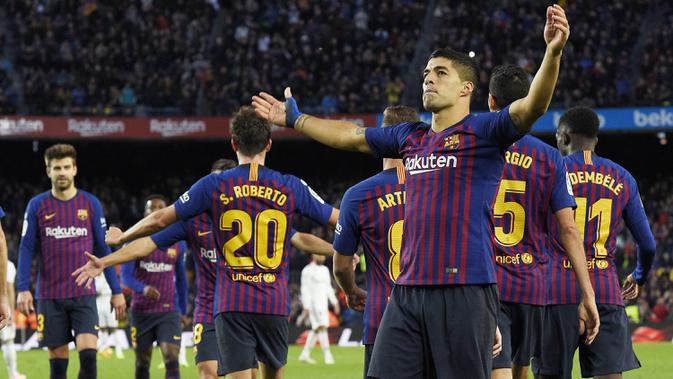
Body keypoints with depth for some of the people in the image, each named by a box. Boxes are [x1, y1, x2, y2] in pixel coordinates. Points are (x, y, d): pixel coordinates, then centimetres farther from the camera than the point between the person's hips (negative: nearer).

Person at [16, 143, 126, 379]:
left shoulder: (91, 204, 4)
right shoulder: (37, 205, 2)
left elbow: (103, 250, 7)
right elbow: (26, 249, 2)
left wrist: (116, 291, 4)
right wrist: (23, 289, -8)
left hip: (83, 294, 0)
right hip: (50, 296, 0)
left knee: (88, 352, -15)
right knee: (58, 359, 3)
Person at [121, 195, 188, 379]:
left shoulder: (178, 242, 4)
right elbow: (125, 275, -10)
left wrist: (183, 310, 16)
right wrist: (144, 289, -30)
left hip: (169, 311, 0)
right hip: (141, 310, 0)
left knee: (172, 359, -16)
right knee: (142, 362, 8)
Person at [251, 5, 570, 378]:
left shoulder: (482, 131, -1)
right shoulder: (411, 137, 19)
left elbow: (532, 106, -18)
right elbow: (350, 135, 34)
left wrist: (552, 52, -34)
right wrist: (295, 119, 45)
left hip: (465, 289, -6)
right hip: (407, 290, 6)